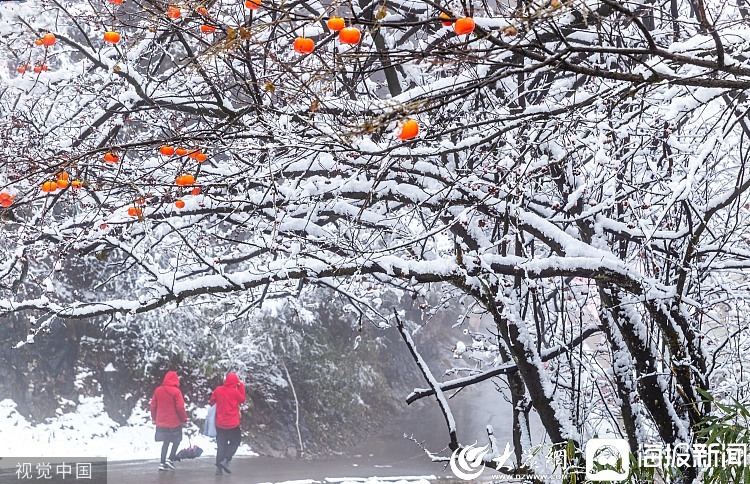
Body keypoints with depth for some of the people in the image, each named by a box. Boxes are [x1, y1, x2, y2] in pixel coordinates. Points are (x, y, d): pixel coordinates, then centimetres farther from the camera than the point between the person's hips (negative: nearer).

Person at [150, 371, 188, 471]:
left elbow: (153, 406, 7)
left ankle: (162, 463, 9)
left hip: (161, 422, 5)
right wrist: (184, 419, -2)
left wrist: (154, 418, 19)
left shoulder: (158, 390, 1)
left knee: (165, 442, 14)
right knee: (176, 441, 13)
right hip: (174, 422, -5)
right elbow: (180, 407, -15)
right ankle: (170, 459, 0)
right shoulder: (176, 391, -14)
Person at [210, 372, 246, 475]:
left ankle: (219, 466, 7)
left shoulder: (218, 390, -3)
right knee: (235, 442, 12)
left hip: (220, 423, 4)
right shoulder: (235, 392, -15)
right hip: (232, 424, -4)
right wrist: (241, 386, 4)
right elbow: (242, 400, 3)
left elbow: (212, 402, 8)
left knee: (221, 445, 12)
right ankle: (226, 460, -7)